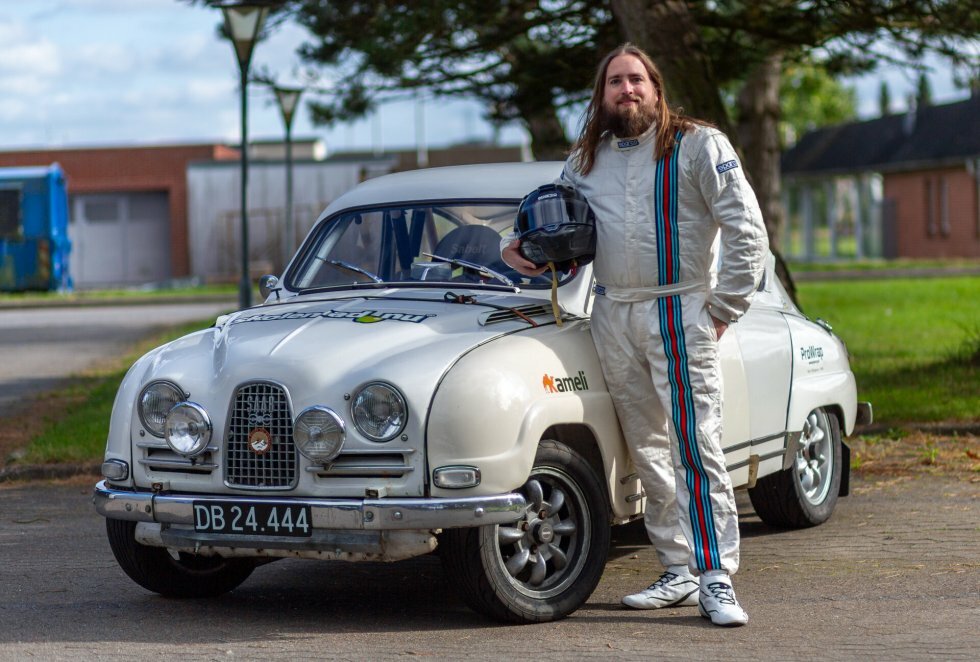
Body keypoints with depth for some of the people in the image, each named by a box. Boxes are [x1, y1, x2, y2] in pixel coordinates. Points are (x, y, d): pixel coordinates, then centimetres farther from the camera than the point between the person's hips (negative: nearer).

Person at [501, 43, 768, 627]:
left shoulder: (699, 145, -1)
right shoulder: (586, 159, 14)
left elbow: (747, 231, -4)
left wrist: (724, 308, -8)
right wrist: (516, 247, 4)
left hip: (680, 311, -5)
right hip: (613, 315, 5)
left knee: (695, 446, -10)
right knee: (648, 450, 7)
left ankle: (717, 581, -10)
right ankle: (680, 574, 13)